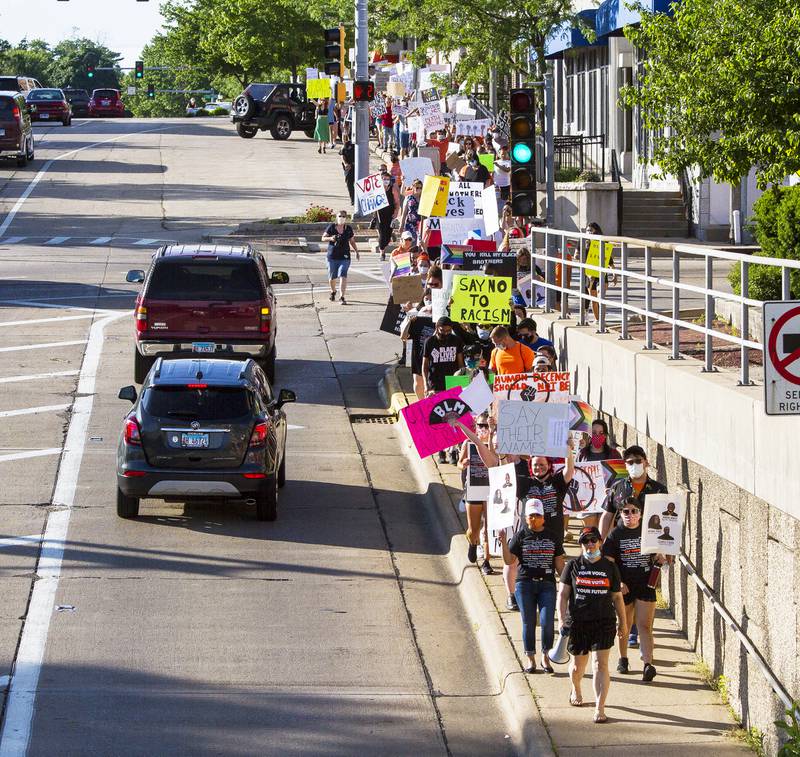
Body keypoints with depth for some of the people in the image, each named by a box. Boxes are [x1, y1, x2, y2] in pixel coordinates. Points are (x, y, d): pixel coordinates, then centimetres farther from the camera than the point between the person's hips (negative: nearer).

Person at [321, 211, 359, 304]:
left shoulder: (348, 229, 4)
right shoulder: (331, 227, -1)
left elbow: (352, 241, 16)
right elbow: (323, 238, 2)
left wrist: (356, 252, 9)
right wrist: (331, 238, -18)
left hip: (344, 257, 0)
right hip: (332, 256, 0)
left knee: (343, 276, -15)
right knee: (332, 277, 10)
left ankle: (341, 297, -15)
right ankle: (333, 291, 39)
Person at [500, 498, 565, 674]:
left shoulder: (552, 537, 10)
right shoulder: (520, 536, 5)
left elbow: (559, 563, 14)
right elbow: (509, 561, 1)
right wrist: (504, 544, -13)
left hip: (547, 584, 0)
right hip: (525, 583, 0)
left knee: (547, 621, -11)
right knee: (528, 623, 2)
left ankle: (545, 656, 4)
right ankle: (530, 659, 12)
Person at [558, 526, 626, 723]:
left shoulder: (610, 567, 5)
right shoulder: (573, 566, 3)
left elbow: (617, 597, 12)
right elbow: (563, 595, 3)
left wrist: (622, 623, 14)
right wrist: (562, 621, -6)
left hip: (604, 622, -1)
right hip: (578, 622, 1)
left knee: (601, 664, -11)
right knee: (578, 665, 13)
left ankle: (600, 709, -11)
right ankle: (576, 691, 46)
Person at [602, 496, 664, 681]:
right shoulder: (615, 535, -1)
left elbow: (657, 555, 18)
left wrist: (660, 559, -5)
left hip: (645, 585, 0)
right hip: (624, 586, 0)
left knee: (645, 626, -8)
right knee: (624, 625, 13)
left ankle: (648, 664, -19)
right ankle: (623, 658, 33)